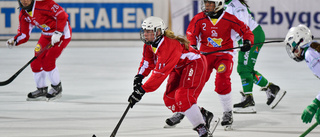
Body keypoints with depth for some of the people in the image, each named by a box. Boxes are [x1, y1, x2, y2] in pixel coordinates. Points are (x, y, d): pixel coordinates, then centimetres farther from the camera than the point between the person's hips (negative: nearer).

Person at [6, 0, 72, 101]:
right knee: (36, 62, 0)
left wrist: (58, 33, -29)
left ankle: (57, 89, 3)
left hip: (62, 33, -8)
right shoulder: (24, 15, 0)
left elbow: (61, 15, -25)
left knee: (47, 61, -17)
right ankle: (41, 90, 17)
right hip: (47, 35, 8)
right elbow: (24, 35, 4)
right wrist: (14, 41, -16)